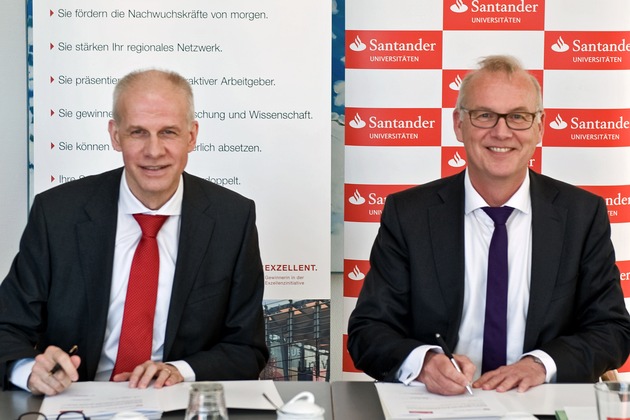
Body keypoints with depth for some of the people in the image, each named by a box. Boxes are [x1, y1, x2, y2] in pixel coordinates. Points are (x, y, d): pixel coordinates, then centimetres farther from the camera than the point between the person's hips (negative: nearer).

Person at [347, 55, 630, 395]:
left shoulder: (584, 214, 5)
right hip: (437, 406, 0)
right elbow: (367, 331, -1)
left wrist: (541, 364, -14)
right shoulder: (407, 214, 2)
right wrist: (423, 362, -23)